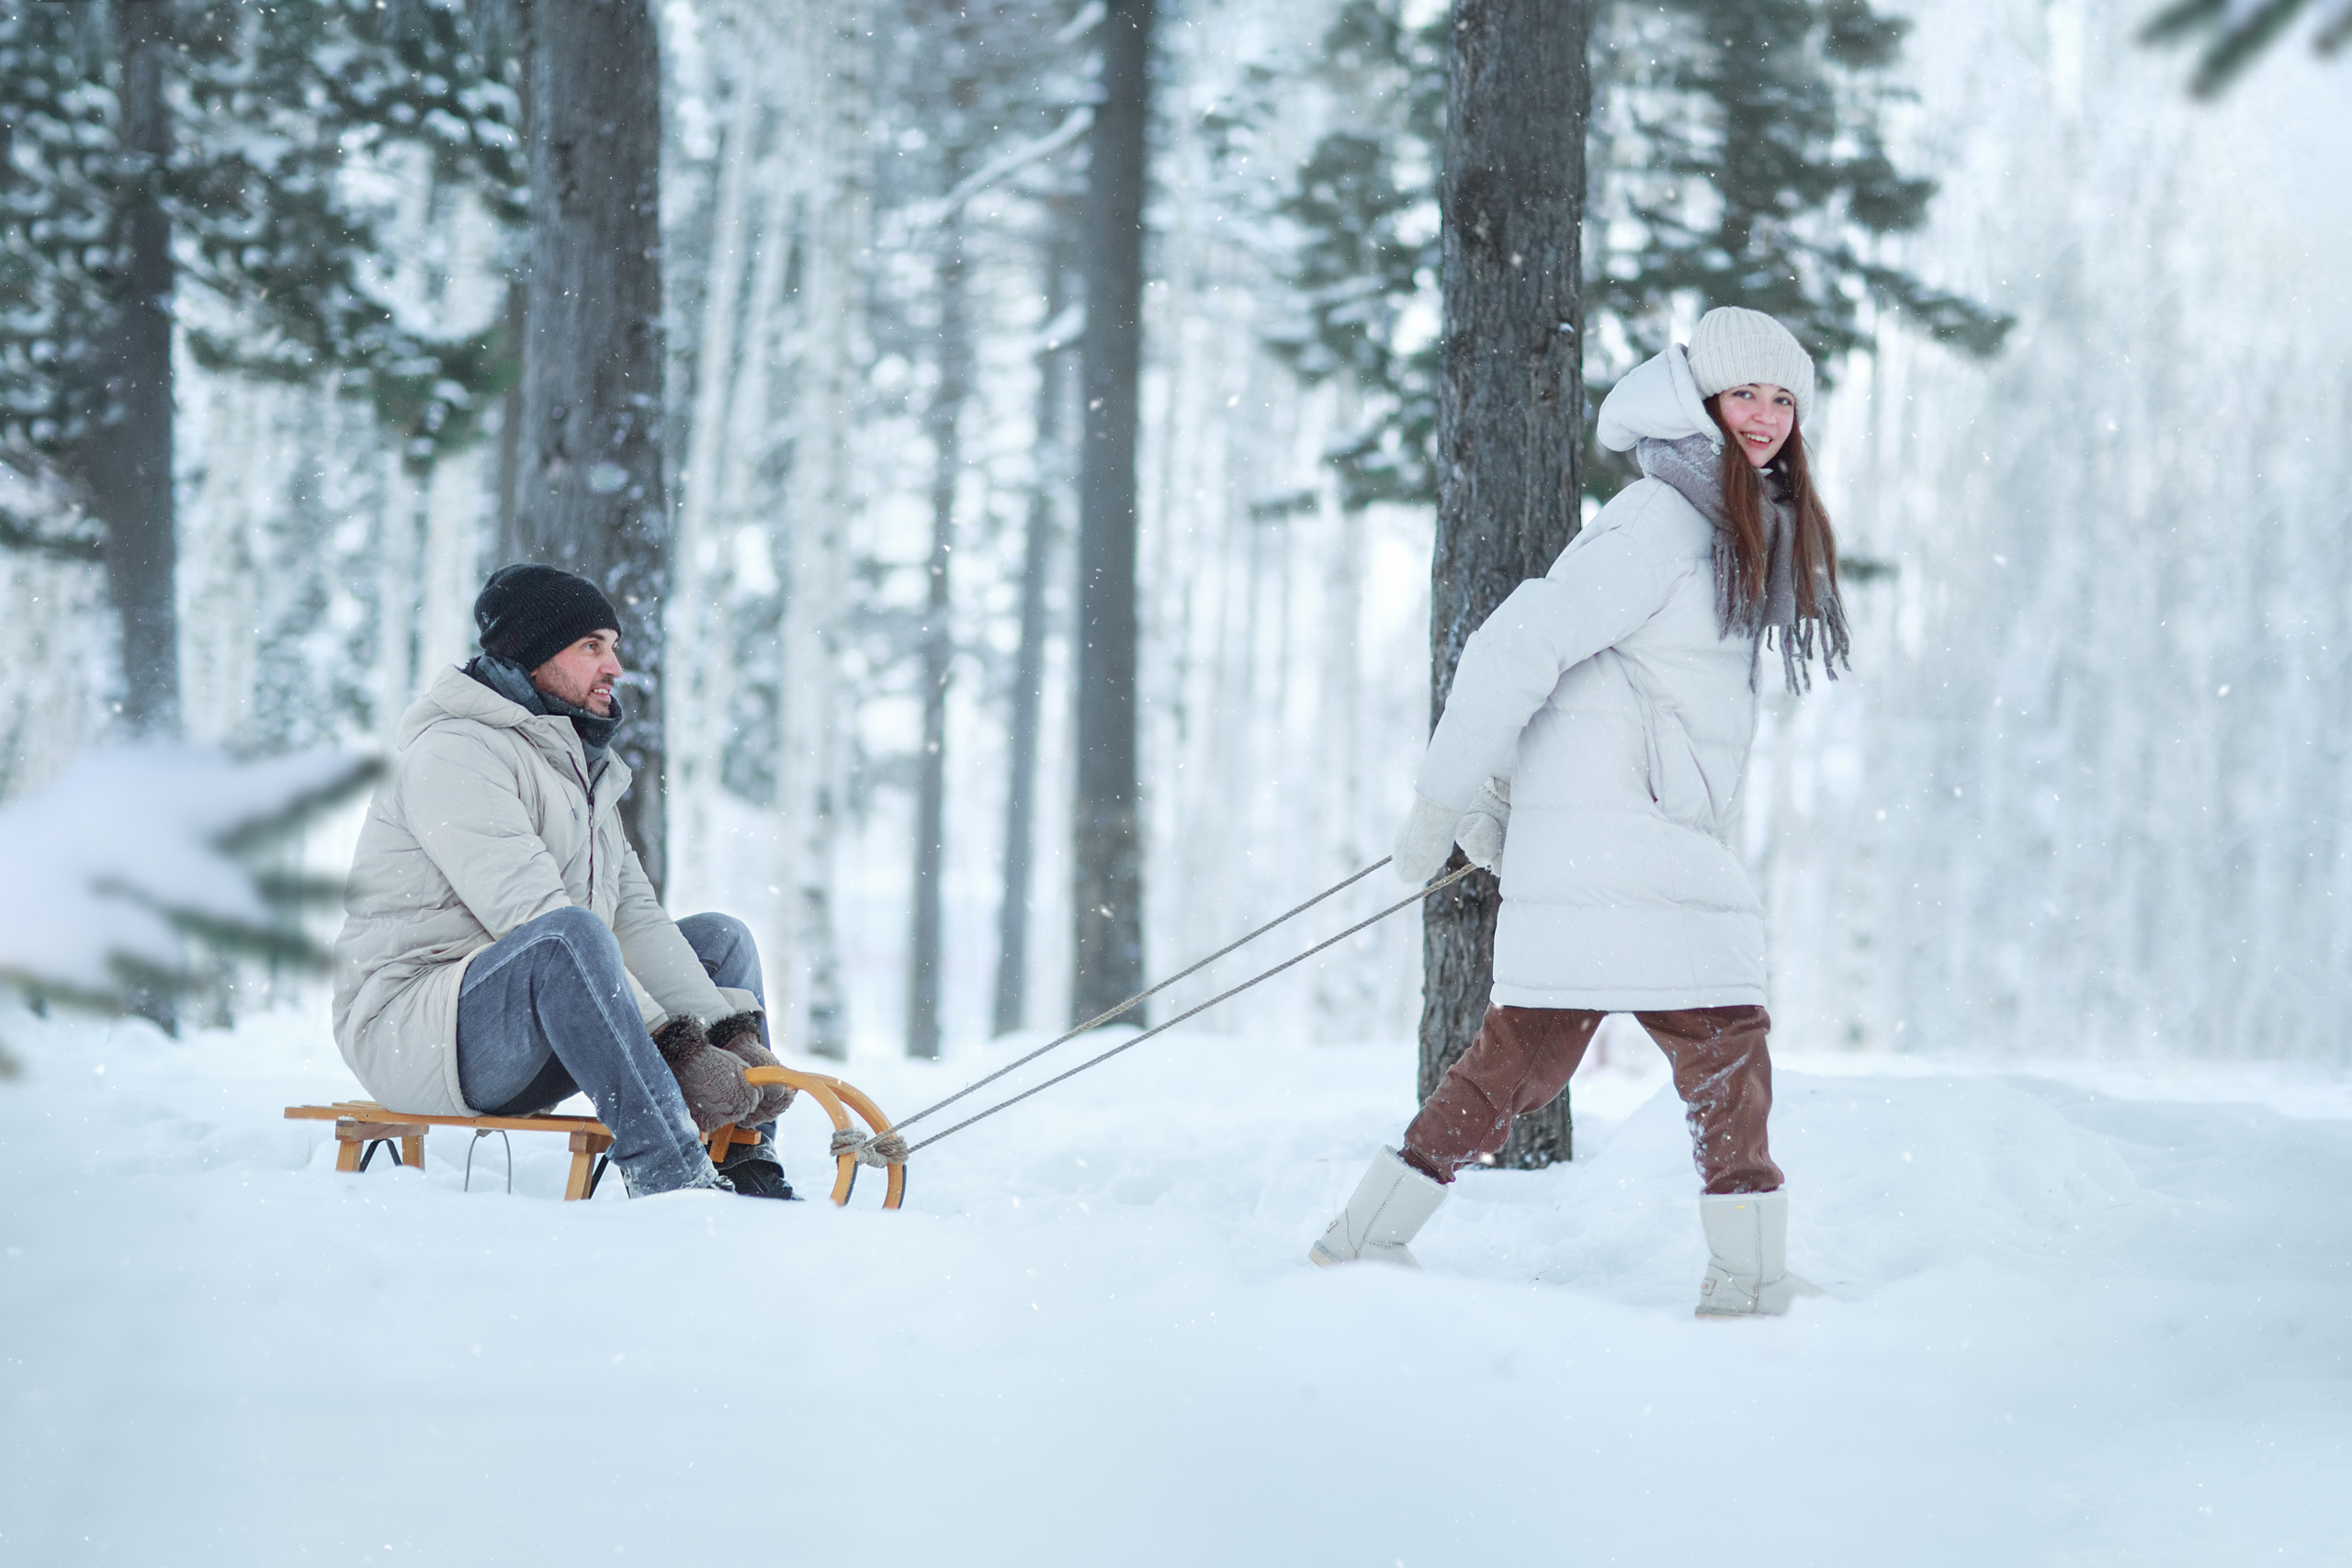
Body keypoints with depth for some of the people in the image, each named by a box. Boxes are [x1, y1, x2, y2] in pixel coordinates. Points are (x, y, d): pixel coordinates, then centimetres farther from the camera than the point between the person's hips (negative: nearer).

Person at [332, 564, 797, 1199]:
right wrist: (674, 1045, -30)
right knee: (573, 935, -37)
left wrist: (726, 1027, -7)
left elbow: (633, 914, 10)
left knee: (722, 940, 12)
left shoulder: (583, 764, 18)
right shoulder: (454, 753, -14)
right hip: (409, 1039, -10)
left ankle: (753, 1181, 3)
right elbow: (533, 919, -25)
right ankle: (674, 1182, -42)